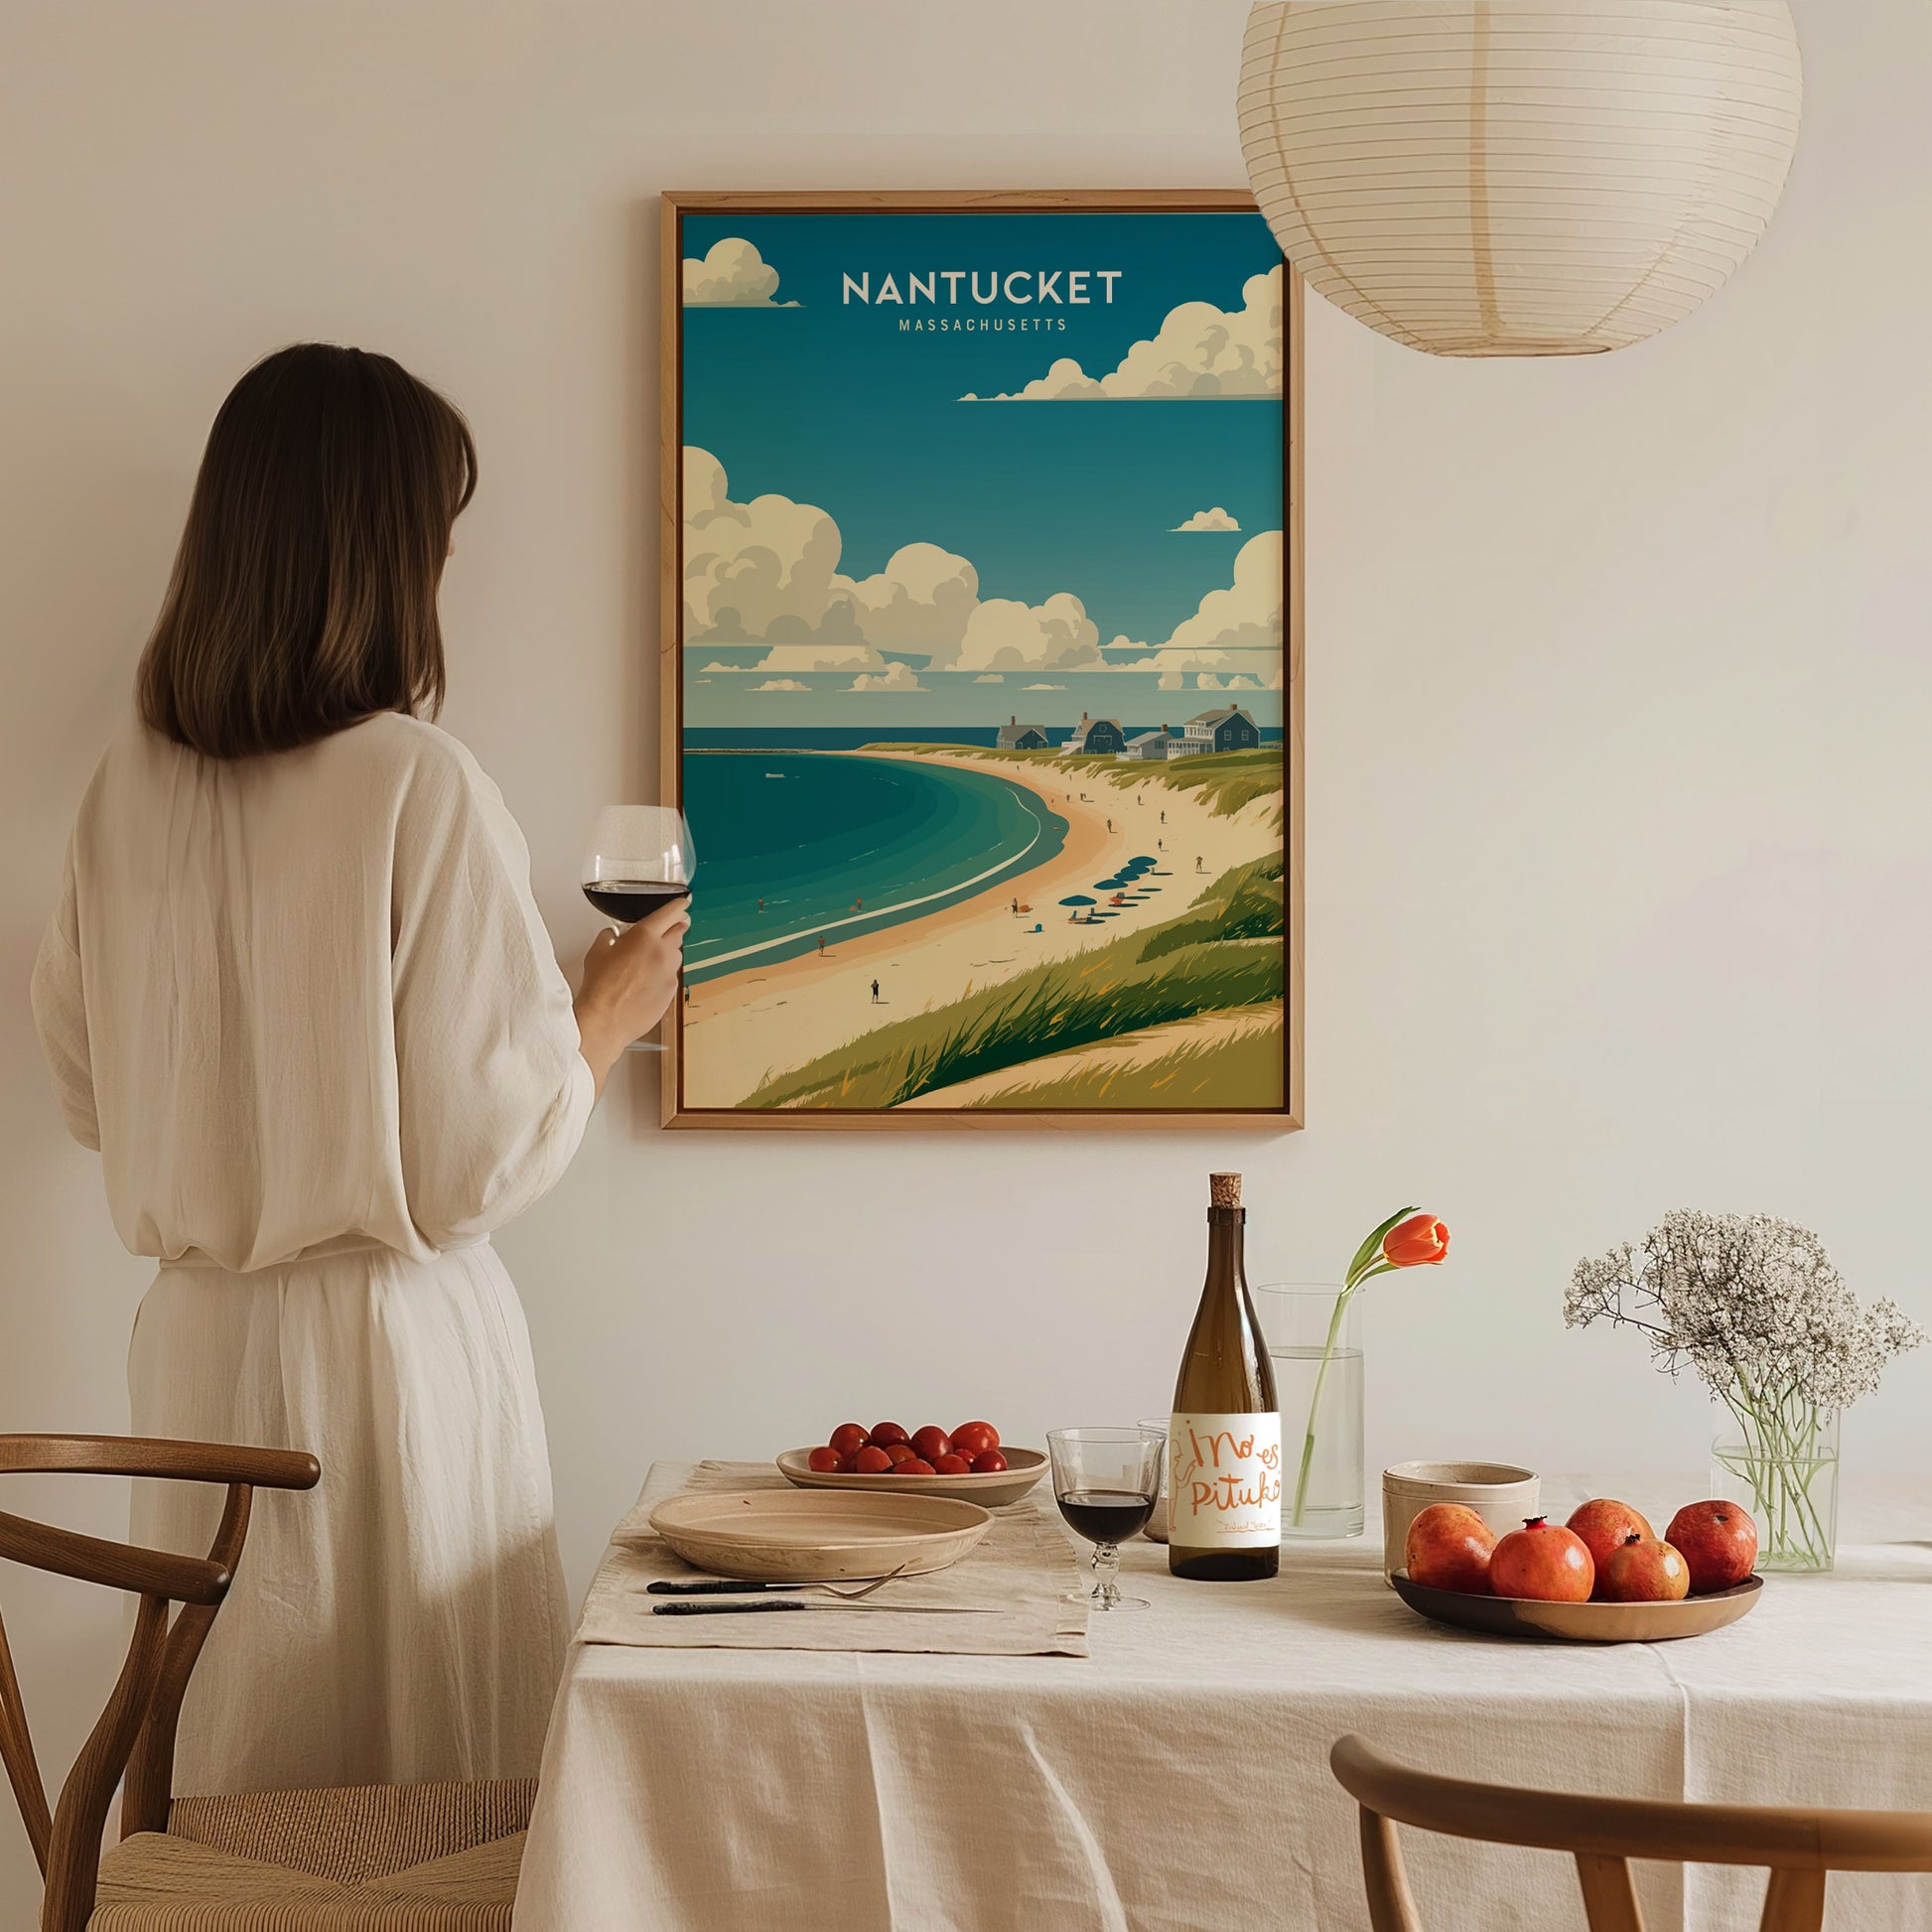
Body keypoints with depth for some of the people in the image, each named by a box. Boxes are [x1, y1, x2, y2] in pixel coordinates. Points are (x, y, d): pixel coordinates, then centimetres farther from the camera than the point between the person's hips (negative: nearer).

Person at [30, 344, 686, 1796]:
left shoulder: (132, 784, 0)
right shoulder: (422, 789, -17)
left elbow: (90, 1092, 11)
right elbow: (481, 1158, -15)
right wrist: (608, 1015, 2)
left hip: (194, 1341, 6)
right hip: (390, 1344, -5)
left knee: (232, 1778, 16)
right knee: (428, 1780, 7)